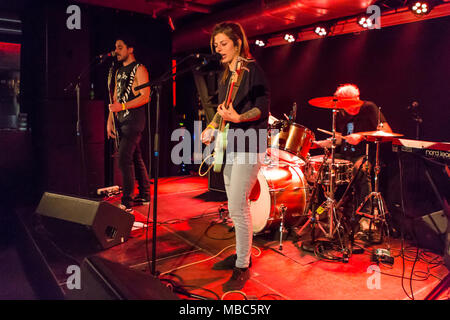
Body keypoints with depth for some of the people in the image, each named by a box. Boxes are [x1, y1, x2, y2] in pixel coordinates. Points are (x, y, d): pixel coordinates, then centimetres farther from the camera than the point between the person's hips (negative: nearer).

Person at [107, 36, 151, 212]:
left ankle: (127, 202, -7)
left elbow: (145, 97, -14)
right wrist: (110, 121, 10)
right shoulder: (119, 71, 20)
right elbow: (115, 98, 19)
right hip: (121, 121, 8)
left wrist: (122, 106, -20)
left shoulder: (139, 69, -5)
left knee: (124, 158, -13)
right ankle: (144, 195, 21)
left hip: (133, 121, -8)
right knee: (135, 158, 12)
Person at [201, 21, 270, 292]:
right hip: (230, 145, 9)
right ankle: (242, 253, 31)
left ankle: (243, 267, 6)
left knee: (237, 208, -8)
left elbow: (263, 108, -14)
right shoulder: (225, 74, 16)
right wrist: (211, 128, 8)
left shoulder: (252, 69, -9)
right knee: (236, 206, 15)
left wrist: (238, 118, -29)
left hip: (248, 145, -9)